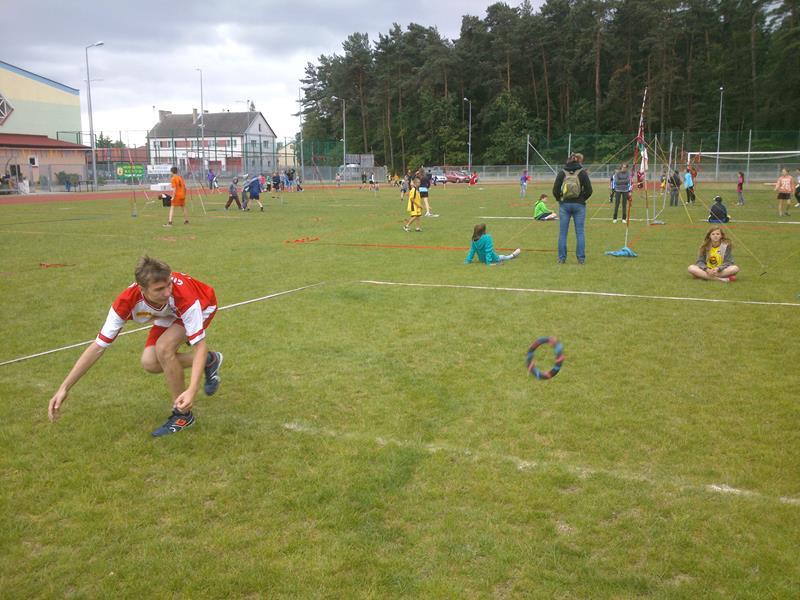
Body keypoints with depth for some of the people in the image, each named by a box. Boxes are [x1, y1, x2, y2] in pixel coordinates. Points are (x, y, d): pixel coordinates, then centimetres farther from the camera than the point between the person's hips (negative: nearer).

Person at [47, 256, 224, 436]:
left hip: (201, 306, -4)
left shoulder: (183, 294, -43)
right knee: (149, 362, -15)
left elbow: (199, 345, -40)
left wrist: (192, 390, -54)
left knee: (163, 347, -29)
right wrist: (64, 388, -29)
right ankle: (210, 360, 12)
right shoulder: (127, 301, -34)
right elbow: (99, 346, -27)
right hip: (171, 314, 5)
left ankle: (183, 414, -10)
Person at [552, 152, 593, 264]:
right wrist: (583, 199, 8)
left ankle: (562, 258, 7)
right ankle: (581, 258, 5)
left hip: (564, 205, 1)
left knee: (562, 233, 6)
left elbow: (555, 190, -3)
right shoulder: (582, 172, -4)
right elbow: (589, 190, -7)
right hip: (579, 205, -1)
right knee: (580, 232, 5)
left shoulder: (562, 172, 0)